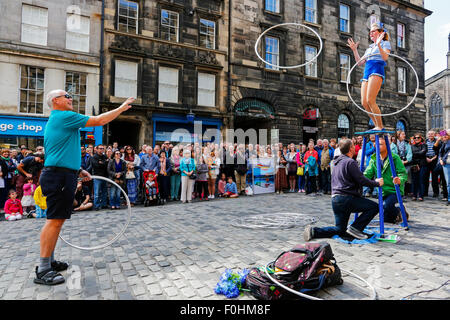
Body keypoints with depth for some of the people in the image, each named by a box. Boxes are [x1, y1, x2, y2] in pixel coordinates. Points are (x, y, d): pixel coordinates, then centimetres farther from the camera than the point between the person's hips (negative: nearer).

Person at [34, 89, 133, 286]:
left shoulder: (55, 120, 24)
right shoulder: (64, 116, -9)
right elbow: (100, 120, -10)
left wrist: (78, 170, 25)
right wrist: (122, 108, 0)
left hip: (60, 175, 11)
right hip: (59, 176, -11)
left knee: (58, 219, 14)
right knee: (55, 220, -9)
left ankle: (49, 261, 23)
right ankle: (43, 271, -3)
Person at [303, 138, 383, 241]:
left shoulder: (338, 162, 20)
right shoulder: (350, 162, -9)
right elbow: (362, 180, -10)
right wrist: (377, 183, 7)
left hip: (335, 199, 9)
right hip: (345, 198, -9)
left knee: (340, 230, 13)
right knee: (374, 207, 3)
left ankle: (313, 231, -3)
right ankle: (355, 228, -3)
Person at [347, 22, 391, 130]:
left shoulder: (385, 43, 11)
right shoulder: (369, 48, 30)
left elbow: (385, 57, -7)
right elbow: (360, 62, 24)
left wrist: (378, 44, -17)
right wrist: (354, 49, 20)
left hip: (377, 70, -7)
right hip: (366, 72, 7)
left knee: (370, 100, -20)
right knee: (364, 103, -5)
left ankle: (380, 126, -13)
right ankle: (377, 125, 5)